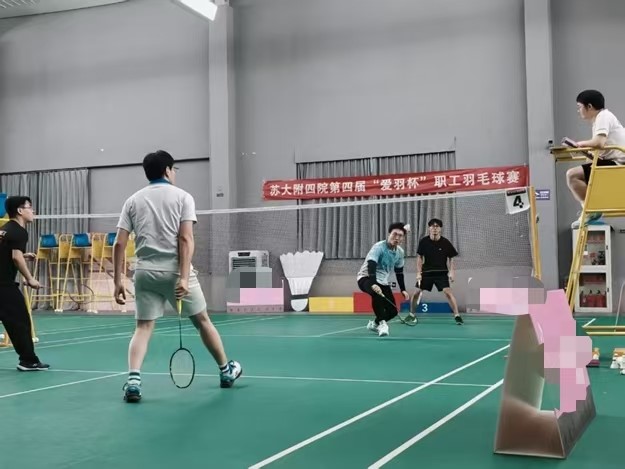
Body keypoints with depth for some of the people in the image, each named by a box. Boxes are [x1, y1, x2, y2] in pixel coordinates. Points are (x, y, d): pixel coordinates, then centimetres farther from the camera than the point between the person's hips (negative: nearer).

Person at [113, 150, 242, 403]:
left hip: (145, 271, 2)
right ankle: (226, 370, 30)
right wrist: (184, 277, -16)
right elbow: (185, 239, -11)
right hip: (174, 270, -2)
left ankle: (133, 380, -12)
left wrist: (118, 281, 6)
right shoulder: (182, 196, 1)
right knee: (202, 321, 14)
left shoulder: (133, 200, 9)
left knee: (143, 327, 7)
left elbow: (119, 244, 3)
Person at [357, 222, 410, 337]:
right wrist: (373, 284, -51)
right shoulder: (378, 247, -22)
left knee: (393, 311, -4)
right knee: (376, 293, -41)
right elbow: (371, 266, -36)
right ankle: (382, 323, -31)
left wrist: (403, 289, 8)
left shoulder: (400, 252, 0)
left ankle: (374, 323, 26)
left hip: (383, 282, 7)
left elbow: (399, 272, 14)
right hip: (366, 278, -7)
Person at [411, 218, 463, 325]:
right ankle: (411, 315, 22)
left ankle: (457, 316, -14)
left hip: (441, 273, -2)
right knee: (416, 293, 2)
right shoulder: (423, 241, -7)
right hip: (426, 272, 2)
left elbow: (450, 259, 0)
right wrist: (419, 273, -5)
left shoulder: (445, 243, -9)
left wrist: (451, 272, -13)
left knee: (448, 292, -18)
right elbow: (420, 258, 2)